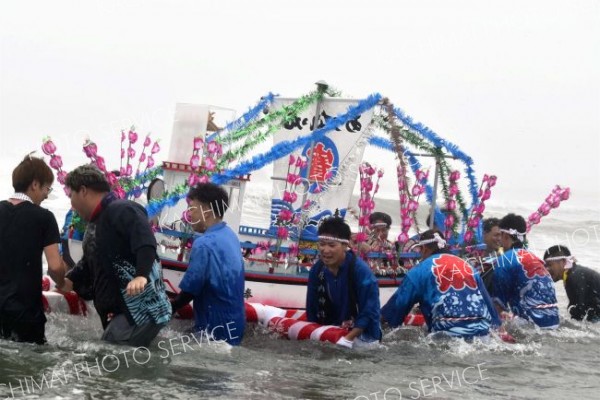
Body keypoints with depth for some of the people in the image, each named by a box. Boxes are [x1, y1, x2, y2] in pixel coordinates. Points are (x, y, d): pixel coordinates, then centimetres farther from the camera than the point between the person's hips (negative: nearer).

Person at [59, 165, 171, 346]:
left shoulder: (122, 210, -12)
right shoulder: (95, 224, 22)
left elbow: (146, 243, -29)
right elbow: (88, 266, 31)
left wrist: (141, 276, -42)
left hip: (143, 310, -10)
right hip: (116, 313, 11)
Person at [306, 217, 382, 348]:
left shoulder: (361, 270, -19)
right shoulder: (316, 270, -5)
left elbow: (369, 313, -18)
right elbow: (312, 309, 4)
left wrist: (346, 340, -24)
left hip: (361, 335, -4)